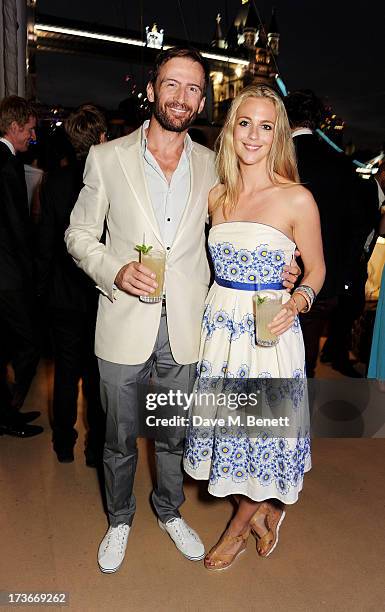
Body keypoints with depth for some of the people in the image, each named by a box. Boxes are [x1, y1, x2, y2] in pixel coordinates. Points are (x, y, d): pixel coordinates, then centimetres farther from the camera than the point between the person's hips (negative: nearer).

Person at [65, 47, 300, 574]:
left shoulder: (212, 166, 2)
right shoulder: (107, 158, -4)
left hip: (185, 329, 2)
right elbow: (80, 235, 2)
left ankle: (170, 510, 47)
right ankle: (120, 518, 44)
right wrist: (115, 270, -17)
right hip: (125, 327, -1)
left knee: (174, 434, 20)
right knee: (120, 438, 16)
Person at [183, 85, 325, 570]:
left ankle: (240, 526, 36)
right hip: (219, 324, 5)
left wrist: (296, 302, -19)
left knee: (261, 429, 9)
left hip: (269, 330, -5)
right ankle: (263, 514, 40)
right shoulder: (217, 196, 5)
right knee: (227, 425, 14)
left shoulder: (297, 199, -9)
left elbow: (316, 269, -1)